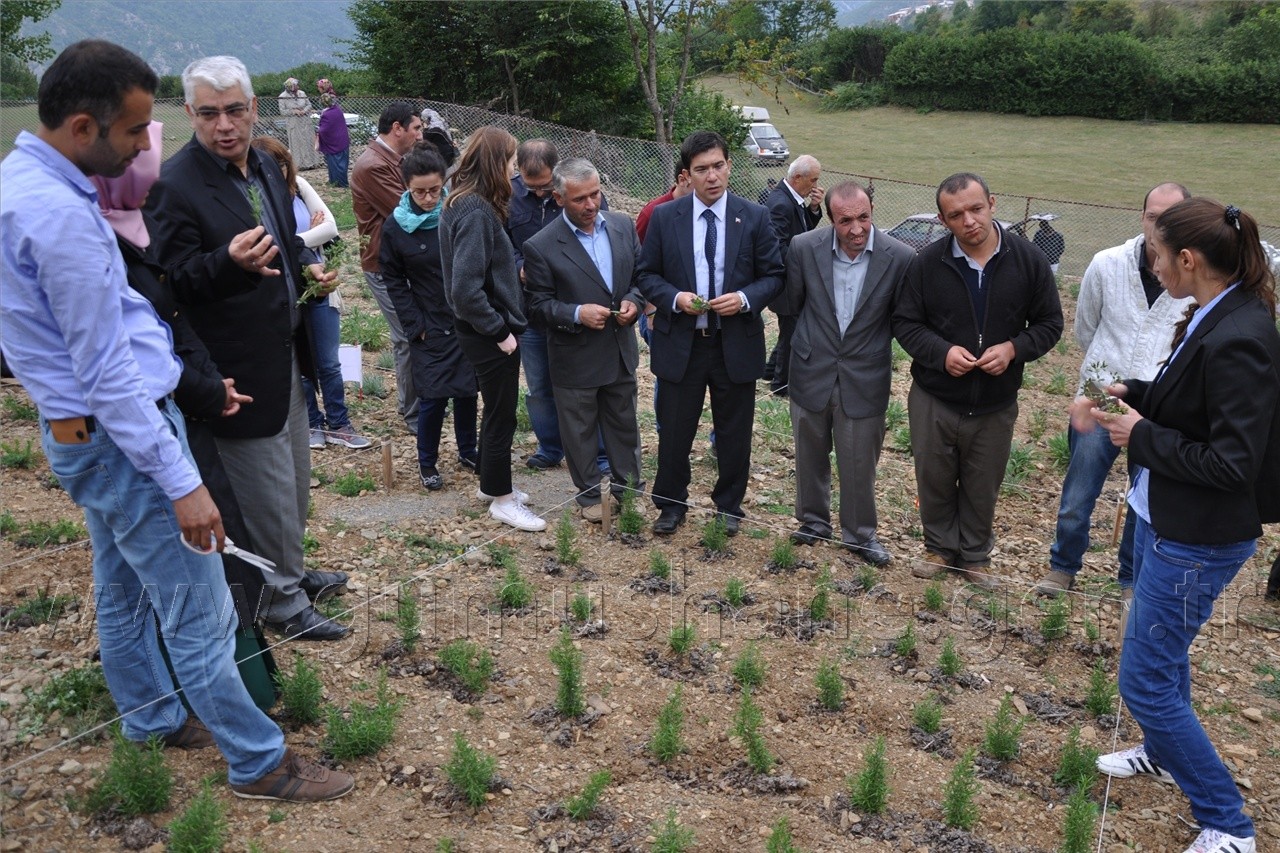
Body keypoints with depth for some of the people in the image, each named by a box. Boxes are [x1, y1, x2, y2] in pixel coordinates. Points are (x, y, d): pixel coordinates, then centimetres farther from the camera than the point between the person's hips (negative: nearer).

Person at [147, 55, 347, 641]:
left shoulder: (265, 168, 7)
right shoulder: (175, 185, -18)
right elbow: (175, 280, -20)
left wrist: (310, 264, 0)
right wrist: (229, 262, -37)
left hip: (285, 354, 8)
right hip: (239, 368, -8)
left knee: (293, 481, 22)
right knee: (267, 492, 3)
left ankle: (290, 570, 42)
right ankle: (282, 600, 21)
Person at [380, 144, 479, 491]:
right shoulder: (396, 226, -6)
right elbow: (394, 280, 1)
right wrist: (415, 325, -6)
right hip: (430, 328, -1)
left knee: (468, 389, 11)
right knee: (433, 395, -1)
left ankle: (468, 450, 31)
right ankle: (427, 461, 19)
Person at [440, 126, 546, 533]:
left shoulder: (468, 204, 5)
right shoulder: (475, 213, -24)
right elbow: (465, 288, -29)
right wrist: (499, 331, -20)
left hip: (486, 330, 10)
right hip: (489, 334, -10)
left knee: (496, 410, 22)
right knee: (502, 415, 5)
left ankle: (491, 484, 38)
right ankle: (502, 499, 20)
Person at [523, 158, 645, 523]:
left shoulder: (623, 226, -2)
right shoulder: (541, 246, -15)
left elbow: (641, 273, 8)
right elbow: (539, 303, -10)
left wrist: (633, 301, -12)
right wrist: (576, 314, -25)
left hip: (620, 351, 4)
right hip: (575, 358, -4)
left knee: (624, 424, 19)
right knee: (580, 431, 13)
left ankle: (628, 488, 37)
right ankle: (589, 494, 33)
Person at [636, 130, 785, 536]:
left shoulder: (755, 217, -2)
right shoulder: (664, 217, -1)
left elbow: (773, 275, 2)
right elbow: (647, 274, 3)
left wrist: (746, 299, -17)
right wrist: (675, 298, -16)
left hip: (736, 345, 0)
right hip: (680, 344, 0)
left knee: (735, 434, 12)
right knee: (674, 431, 10)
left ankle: (729, 506, 32)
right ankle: (671, 505, 30)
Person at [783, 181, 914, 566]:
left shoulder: (900, 257, -15)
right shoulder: (804, 248, -12)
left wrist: (869, 343, 2)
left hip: (864, 380, -1)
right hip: (811, 373, 2)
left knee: (860, 464, 10)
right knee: (810, 457, 18)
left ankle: (860, 534, 31)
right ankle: (814, 521, 39)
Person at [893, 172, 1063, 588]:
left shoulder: (1028, 260, -7)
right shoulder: (927, 263, -9)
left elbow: (1049, 324, 1)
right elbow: (904, 322, -2)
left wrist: (1014, 348, -18)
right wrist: (942, 352, -19)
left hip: (995, 404, 0)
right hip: (933, 400, 0)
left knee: (982, 488, 15)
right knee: (934, 480, 13)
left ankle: (975, 557, 35)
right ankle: (940, 548, 35)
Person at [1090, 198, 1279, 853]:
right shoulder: (1212, 318, 2)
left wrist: (1141, 436, -17)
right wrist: (1133, 395, 1)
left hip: (1197, 540, -10)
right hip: (1163, 520, 10)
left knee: (1145, 680, -1)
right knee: (1162, 649, 28)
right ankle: (1162, 752, 51)